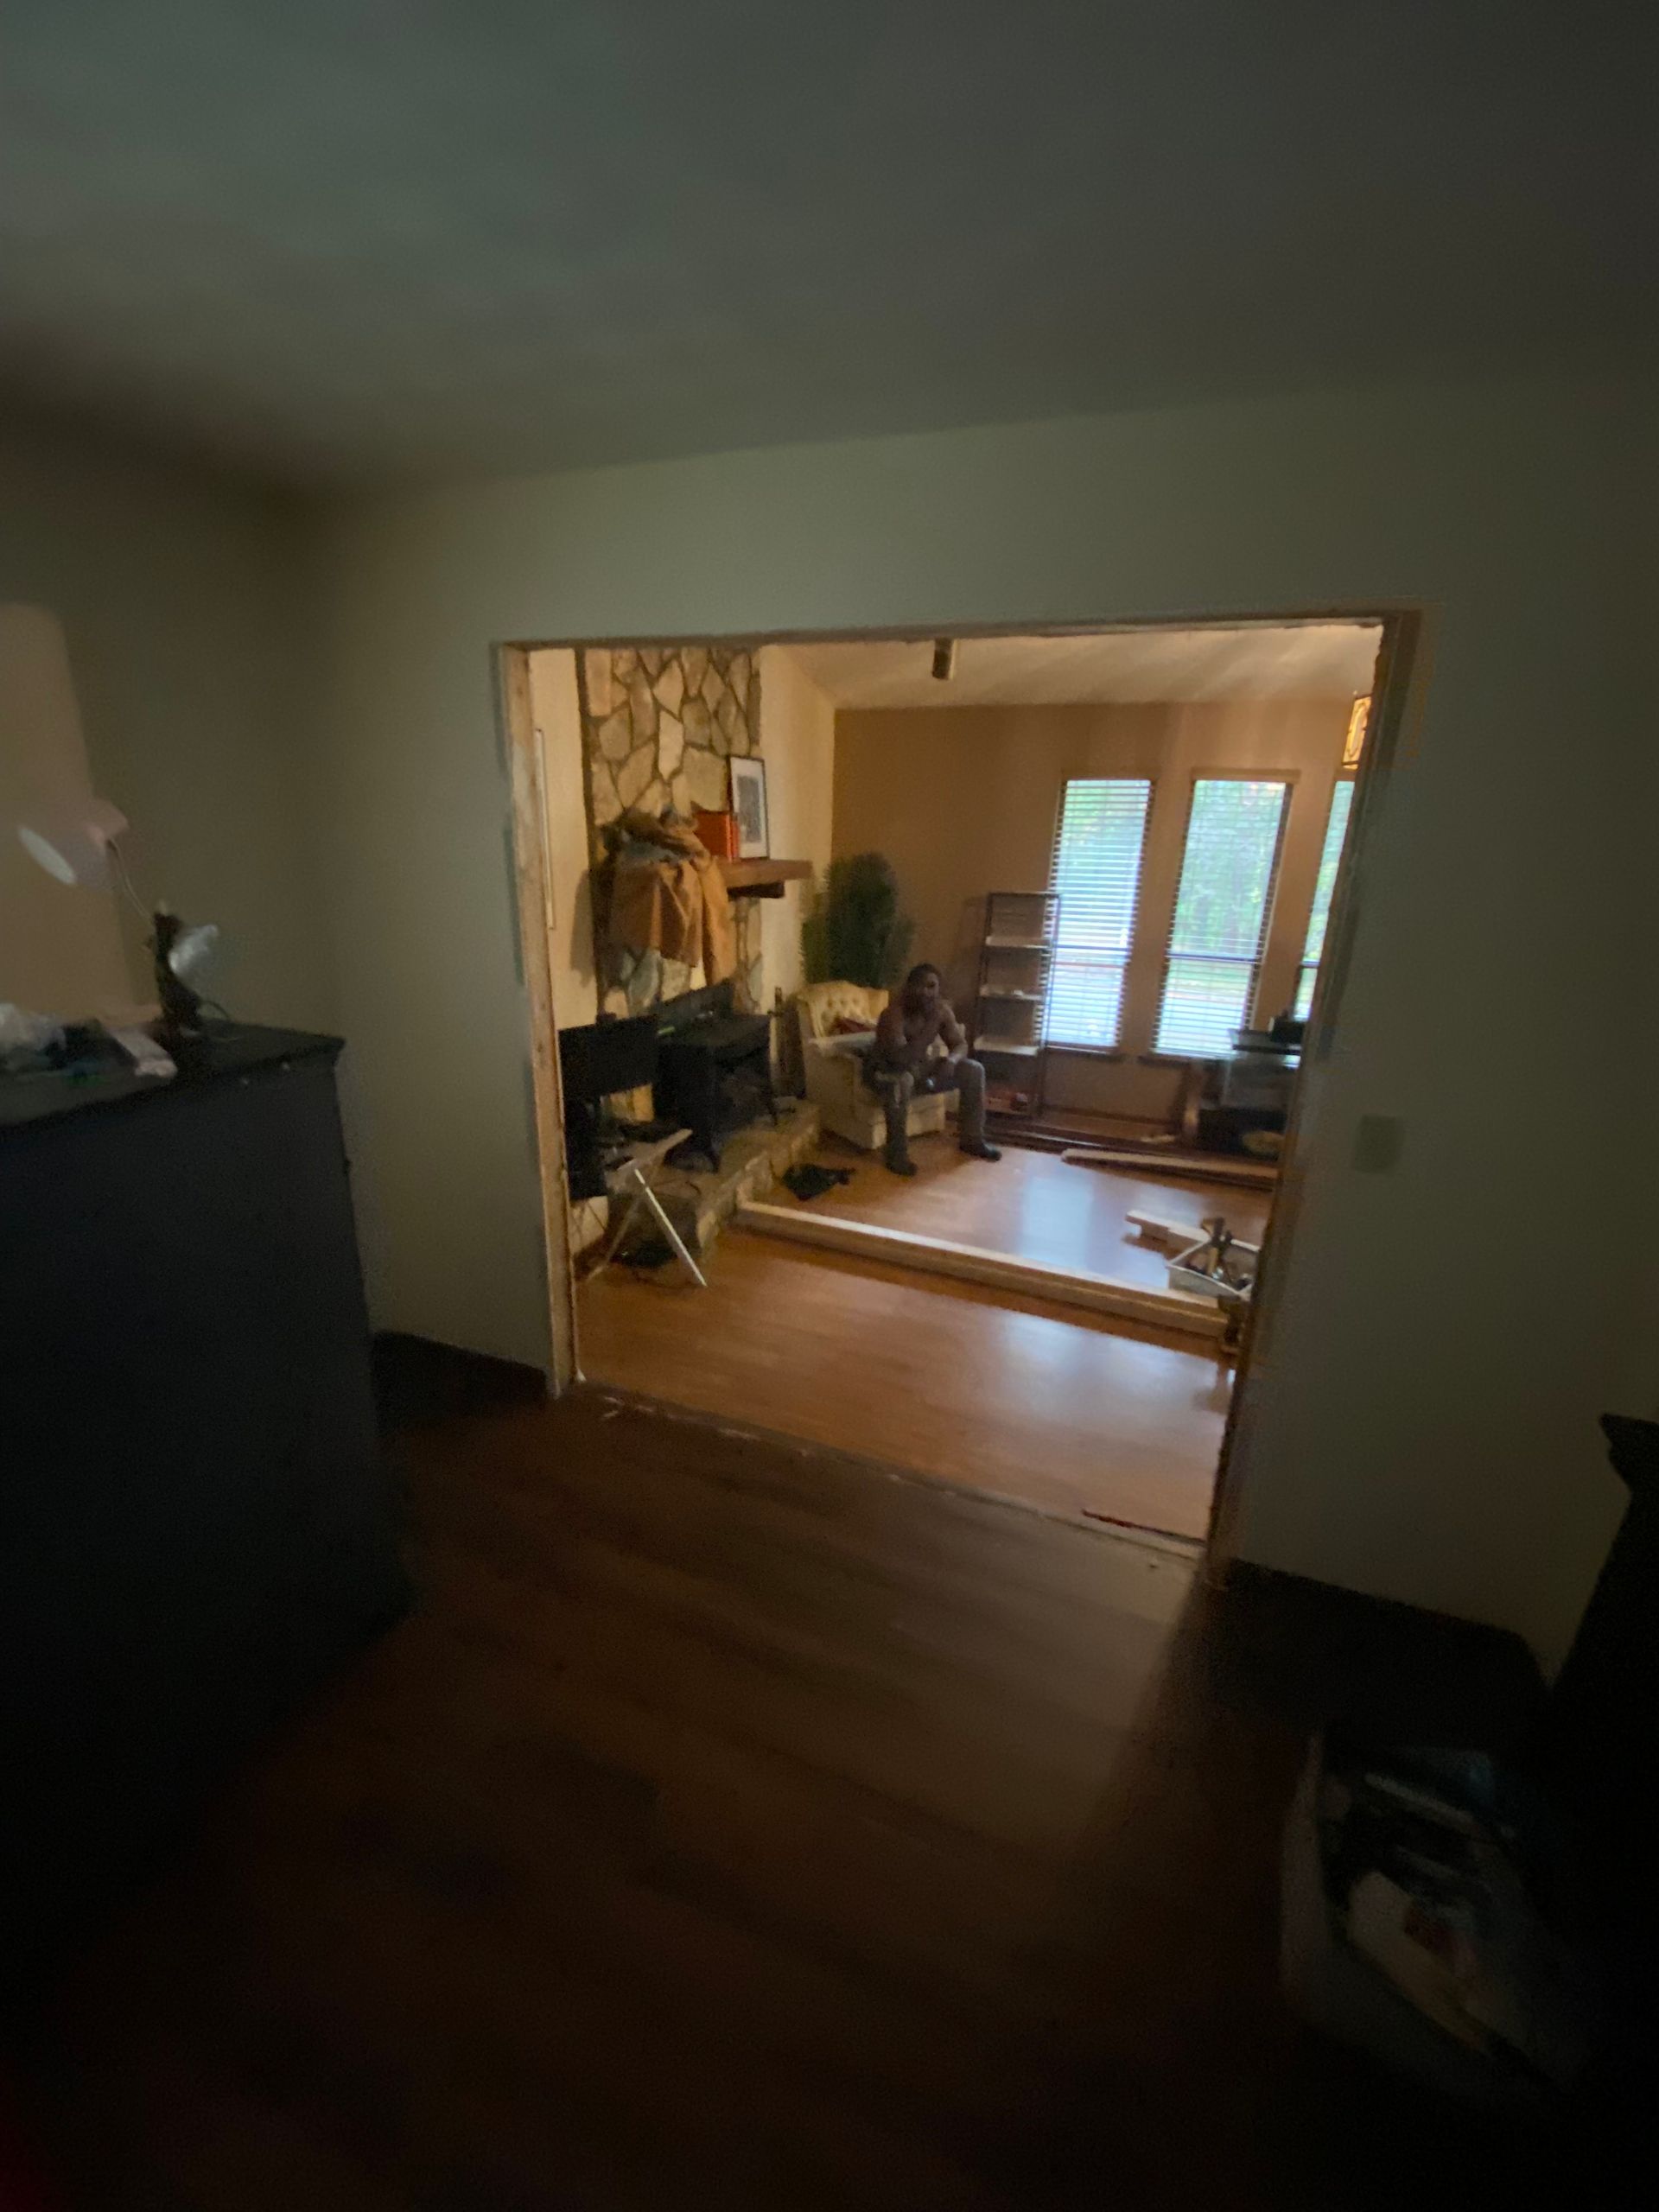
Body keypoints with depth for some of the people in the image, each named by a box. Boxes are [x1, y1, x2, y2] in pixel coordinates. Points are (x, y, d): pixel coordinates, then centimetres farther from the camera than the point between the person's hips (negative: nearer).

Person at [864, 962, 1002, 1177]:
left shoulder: (942, 1010, -10)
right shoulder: (894, 1014, -29)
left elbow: (960, 1044, -2)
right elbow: (900, 1059, -39)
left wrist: (950, 1060, -26)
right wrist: (931, 1026, -43)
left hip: (921, 1068, 7)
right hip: (886, 1072, -6)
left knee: (973, 1070, -5)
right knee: (901, 1082, -41)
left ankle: (971, 1139, 9)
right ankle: (897, 1154, -27)